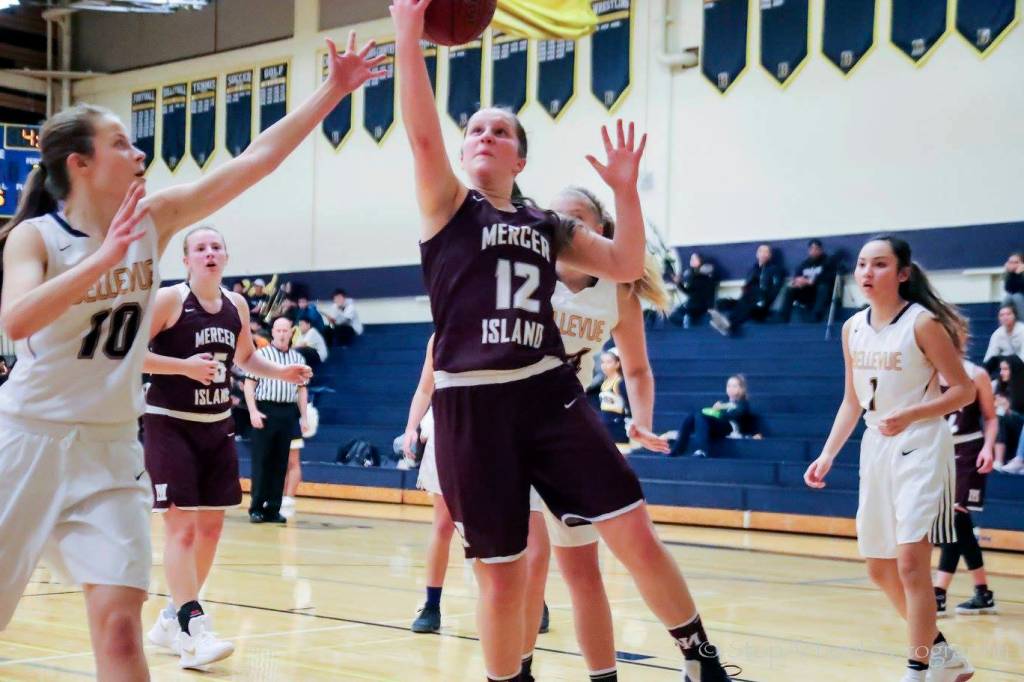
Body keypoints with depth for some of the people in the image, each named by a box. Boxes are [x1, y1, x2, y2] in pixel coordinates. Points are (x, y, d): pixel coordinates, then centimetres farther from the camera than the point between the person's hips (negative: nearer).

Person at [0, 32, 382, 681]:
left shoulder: (155, 219, 0)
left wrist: (333, 90, -5)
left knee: (120, 627, -8)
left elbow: (257, 159, -2)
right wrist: (106, 255, -34)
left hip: (112, 449, 3)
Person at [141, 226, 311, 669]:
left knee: (211, 524, 10)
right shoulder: (169, 300, -11)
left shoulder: (237, 306, 7)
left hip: (217, 425, 7)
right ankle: (194, 630, -13)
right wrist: (185, 365, -23)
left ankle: (172, 619, 25)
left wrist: (280, 372, 6)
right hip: (169, 423, -7)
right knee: (182, 524, -12)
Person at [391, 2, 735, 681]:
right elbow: (423, 135, -11)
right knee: (502, 573, 1)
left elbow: (626, 265, 14)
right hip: (472, 403, -3)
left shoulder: (547, 225, 16)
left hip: (550, 391, 3)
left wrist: (625, 189, 1)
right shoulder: (448, 206, 5)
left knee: (634, 530, -2)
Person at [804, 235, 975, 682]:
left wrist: (909, 416, -24)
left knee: (910, 563, -14)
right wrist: (827, 455, 8)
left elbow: (964, 390, -11)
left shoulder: (922, 323, -12)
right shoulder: (853, 329, 6)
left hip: (920, 449, -7)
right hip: (876, 450, 7)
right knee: (880, 569, 12)